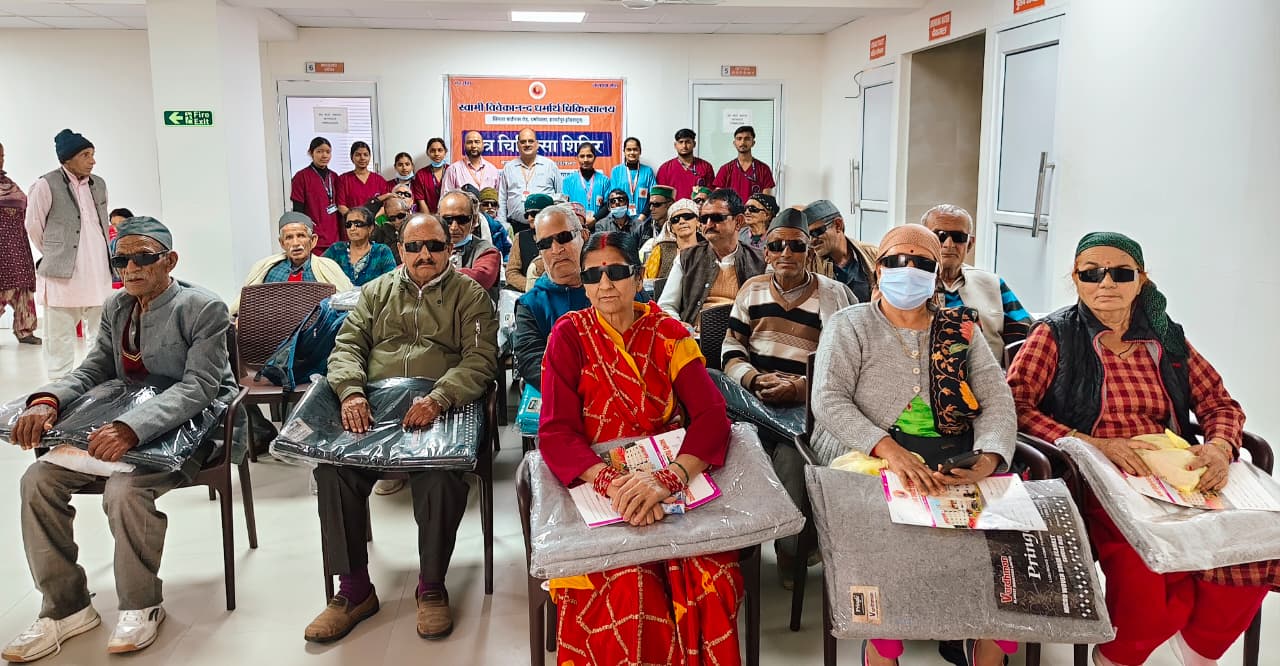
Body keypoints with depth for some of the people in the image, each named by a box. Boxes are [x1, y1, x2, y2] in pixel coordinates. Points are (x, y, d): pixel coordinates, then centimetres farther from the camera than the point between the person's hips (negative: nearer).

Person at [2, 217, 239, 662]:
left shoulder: (203, 309, -13)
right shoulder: (116, 308, 9)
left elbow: (198, 386, -23)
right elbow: (92, 371, 9)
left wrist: (134, 426, -38)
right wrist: (48, 400, -15)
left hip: (189, 424, -7)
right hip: (120, 423, 7)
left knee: (125, 490, -32)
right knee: (38, 480, -11)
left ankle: (142, 605, -7)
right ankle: (66, 607, 2)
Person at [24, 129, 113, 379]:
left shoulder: (99, 184, 10)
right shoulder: (47, 185, -7)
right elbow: (33, 225, 1)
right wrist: (54, 254, 9)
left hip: (98, 272, 5)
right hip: (63, 274, -5)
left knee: (100, 334, 10)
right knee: (60, 335, 3)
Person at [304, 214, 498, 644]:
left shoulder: (470, 295, 10)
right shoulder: (377, 292, 22)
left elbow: (480, 360, -3)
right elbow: (347, 346, 12)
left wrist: (438, 399, -21)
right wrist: (351, 391, -10)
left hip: (442, 411, -3)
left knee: (441, 477, -33)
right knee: (332, 470, -24)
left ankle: (432, 587, -8)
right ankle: (354, 590, -7)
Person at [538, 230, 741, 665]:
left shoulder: (667, 332, 0)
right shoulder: (569, 336, -3)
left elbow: (712, 416, -11)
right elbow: (555, 434, -12)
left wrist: (667, 478, -30)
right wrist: (613, 483, -31)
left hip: (673, 477, 1)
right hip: (594, 487, -1)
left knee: (710, 579, -24)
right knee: (627, 586, -27)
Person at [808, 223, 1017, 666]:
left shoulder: (961, 330, 16)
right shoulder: (849, 326, 7)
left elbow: (998, 401, 7)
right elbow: (828, 400, -7)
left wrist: (989, 459, -15)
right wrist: (890, 449, -23)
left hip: (960, 464, 4)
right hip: (870, 459, -3)